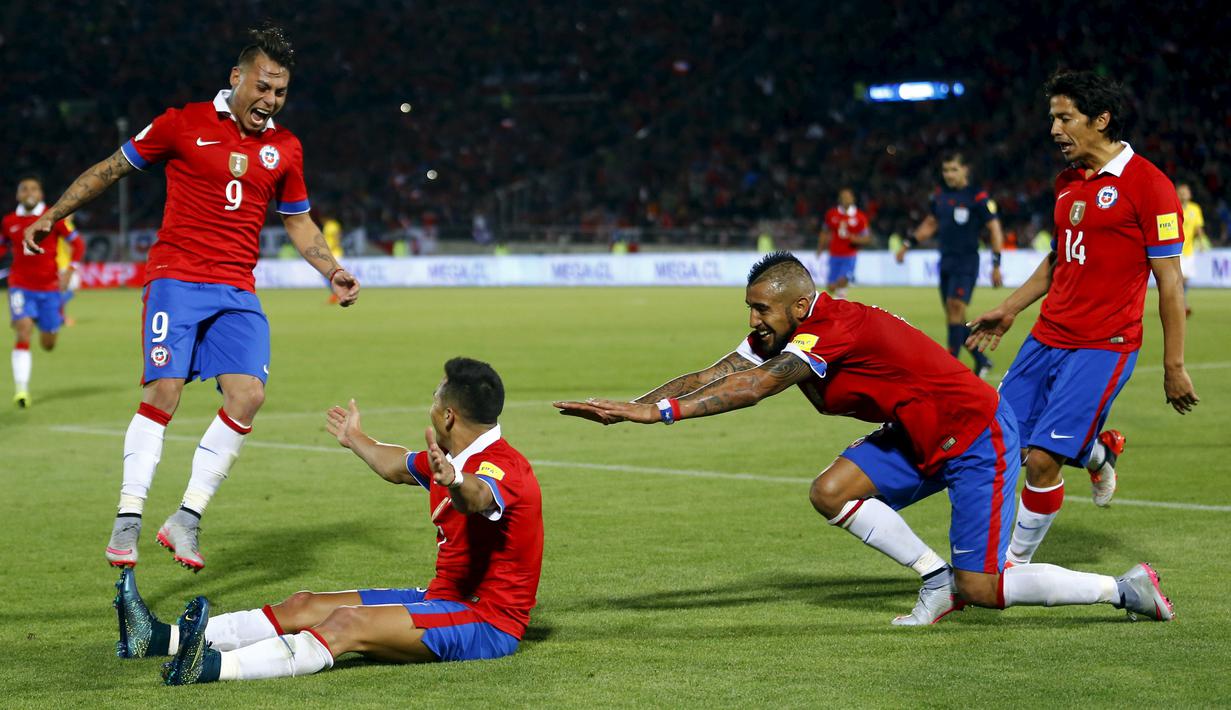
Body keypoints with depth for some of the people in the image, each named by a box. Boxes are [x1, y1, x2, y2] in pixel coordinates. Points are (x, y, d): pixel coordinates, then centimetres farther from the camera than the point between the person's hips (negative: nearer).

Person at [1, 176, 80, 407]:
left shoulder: (53, 218, -3)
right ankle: (21, 389, -19)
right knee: (24, 332, -20)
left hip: (48, 286, 0)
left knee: (48, 344, 8)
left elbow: (75, 242, 0)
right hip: (20, 286, 0)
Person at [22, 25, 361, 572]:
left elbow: (298, 221, 24)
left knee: (248, 394, -14)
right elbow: (112, 168, 10)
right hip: (176, 277, -4)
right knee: (164, 389, -18)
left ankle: (186, 520, -6)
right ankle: (127, 522, -12)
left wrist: (333, 272, 9)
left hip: (237, 292, 4)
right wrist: (52, 215, 9)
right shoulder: (184, 125, 0)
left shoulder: (285, 148, 12)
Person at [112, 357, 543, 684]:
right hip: (446, 599, 10)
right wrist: (356, 440, 49)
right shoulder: (454, 457, 10)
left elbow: (478, 498, -46)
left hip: (487, 621, -10)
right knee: (305, 606, 1)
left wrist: (454, 482, -68)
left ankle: (216, 666, -50)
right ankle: (162, 639, -6)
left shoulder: (500, 466, -20)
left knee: (349, 624, -30)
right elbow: (395, 467, 32)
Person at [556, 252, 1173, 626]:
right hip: (920, 436, 9)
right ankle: (937, 580, 8)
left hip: (978, 435, -9)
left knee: (981, 589, -11)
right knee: (832, 492, -6)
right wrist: (629, 407, -17)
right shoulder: (778, 335, -2)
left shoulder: (836, 329, -29)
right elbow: (714, 374, -7)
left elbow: (751, 390, -37)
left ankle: (1125, 588, 5)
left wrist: (663, 411, -39)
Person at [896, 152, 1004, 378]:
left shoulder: (977, 197, -8)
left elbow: (995, 229, -7)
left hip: (966, 262, -7)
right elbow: (929, 225, 25)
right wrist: (908, 244, 17)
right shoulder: (940, 197, 11)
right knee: (954, 317, 5)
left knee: (955, 307, -18)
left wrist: (996, 265, -11)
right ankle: (982, 361, 19)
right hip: (946, 262, 7)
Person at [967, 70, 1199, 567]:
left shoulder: (1147, 184, -11)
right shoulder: (1067, 183, 11)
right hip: (1048, 336, 7)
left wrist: (1174, 366, -10)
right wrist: (1010, 309, 21)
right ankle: (1099, 451, 31)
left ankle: (1016, 563, 7)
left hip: (1104, 346, -7)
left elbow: (1170, 280, -10)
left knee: (1041, 459, -13)